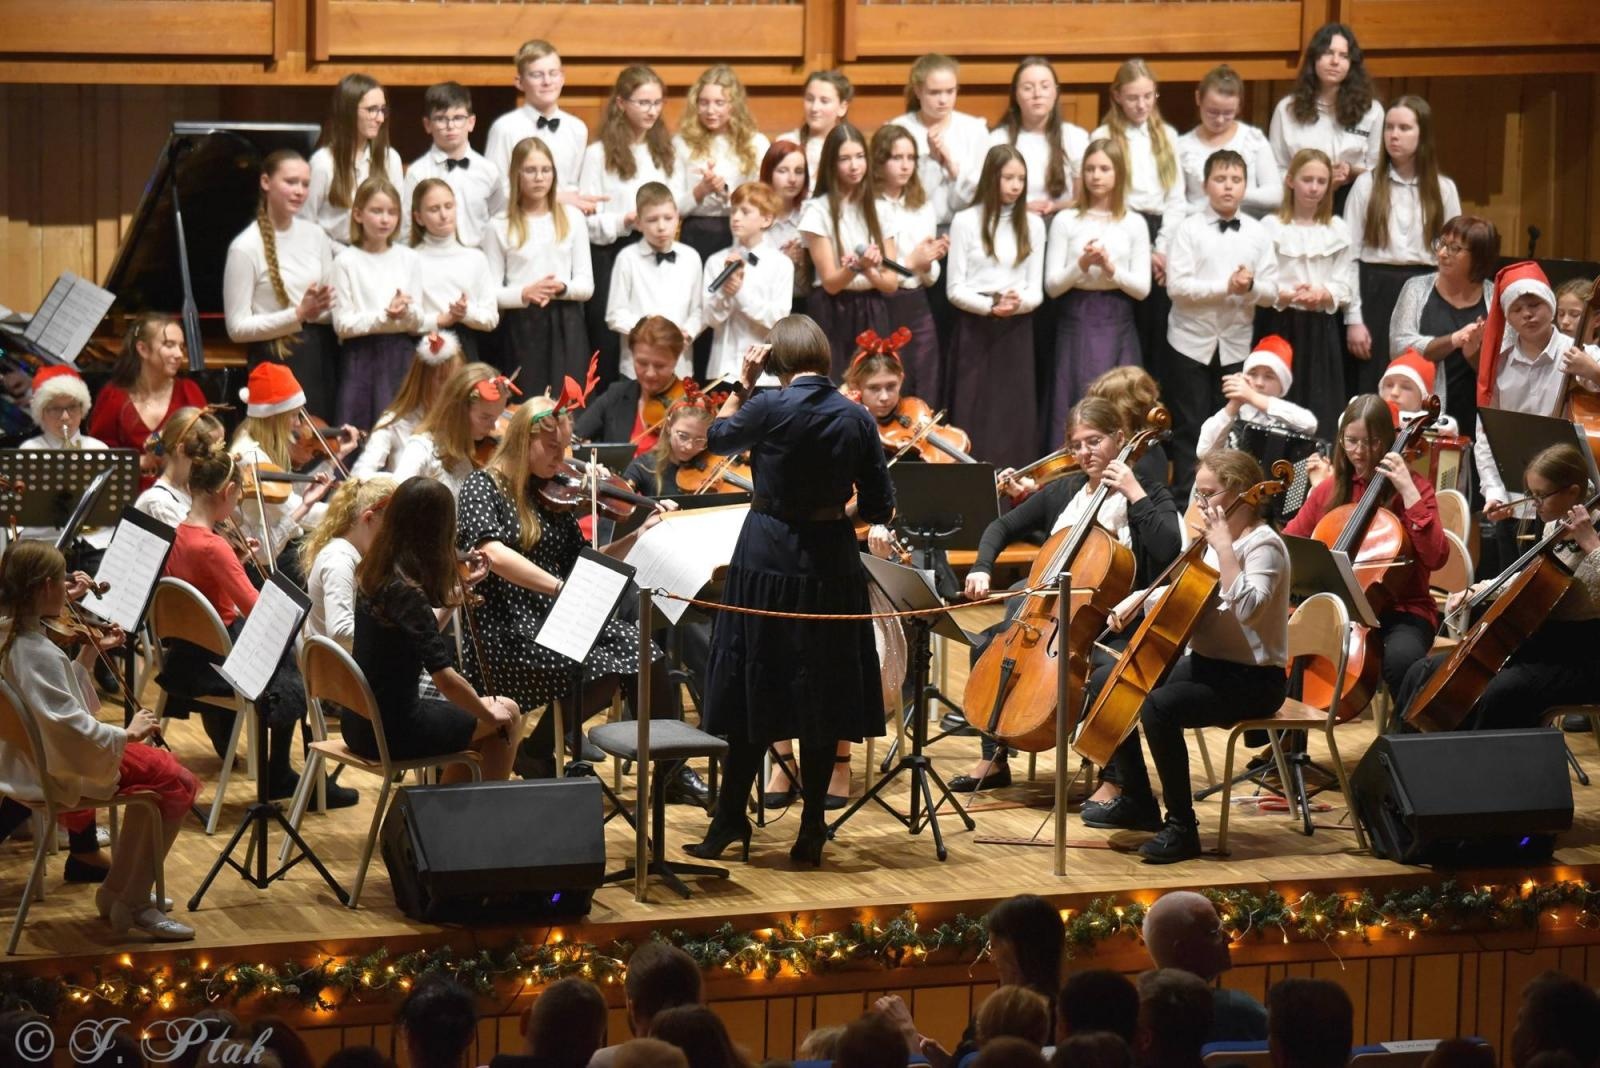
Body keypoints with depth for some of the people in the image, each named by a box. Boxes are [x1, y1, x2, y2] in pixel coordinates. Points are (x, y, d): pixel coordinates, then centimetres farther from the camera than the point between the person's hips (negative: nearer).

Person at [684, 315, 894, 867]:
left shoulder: (770, 408, -11)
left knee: (753, 692, 6)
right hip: (832, 567, 3)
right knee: (822, 696, 9)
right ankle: (812, 829, 11)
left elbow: (717, 438, 9)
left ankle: (731, 820, 9)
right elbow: (879, 509, 1)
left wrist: (742, 385, 16)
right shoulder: (857, 419, -2)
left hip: (767, 560, -2)